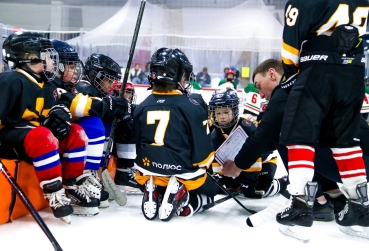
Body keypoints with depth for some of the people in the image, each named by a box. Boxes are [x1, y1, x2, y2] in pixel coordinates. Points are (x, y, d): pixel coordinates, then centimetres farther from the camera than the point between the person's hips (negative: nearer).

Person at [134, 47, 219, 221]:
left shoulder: (141, 108, 0)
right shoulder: (192, 108, -15)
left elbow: (138, 147, 10)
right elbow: (203, 153, -12)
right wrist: (204, 166, 11)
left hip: (149, 175, 5)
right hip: (183, 175, -4)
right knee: (211, 190, 25)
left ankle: (154, 194, 1)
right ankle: (182, 205, -7)